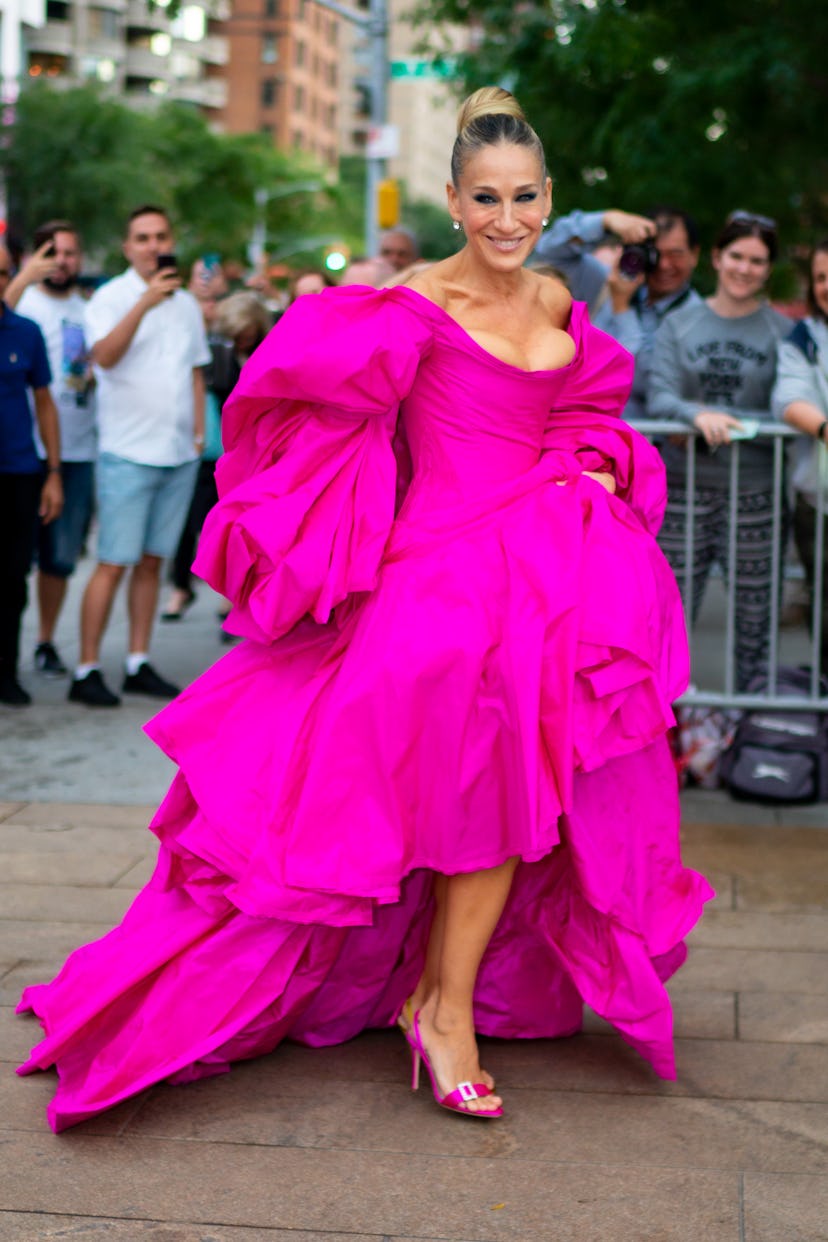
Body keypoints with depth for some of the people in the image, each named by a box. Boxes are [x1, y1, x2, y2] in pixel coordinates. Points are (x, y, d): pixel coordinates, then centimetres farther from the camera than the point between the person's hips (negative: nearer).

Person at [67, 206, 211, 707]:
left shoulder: (187, 304, 14)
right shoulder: (111, 297, -4)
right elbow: (104, 356, -22)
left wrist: (199, 431, 13)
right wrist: (145, 302, -28)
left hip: (179, 454, 6)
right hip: (128, 453, -5)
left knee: (152, 562, 9)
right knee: (114, 563, -7)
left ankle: (139, 665, 15)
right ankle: (88, 670, -3)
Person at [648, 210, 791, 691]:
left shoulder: (782, 331, 4)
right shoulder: (680, 324, 8)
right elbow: (659, 398, -3)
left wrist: (723, 421, -17)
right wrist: (697, 415, -24)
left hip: (754, 490, -1)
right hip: (685, 487, 1)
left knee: (753, 608, 4)